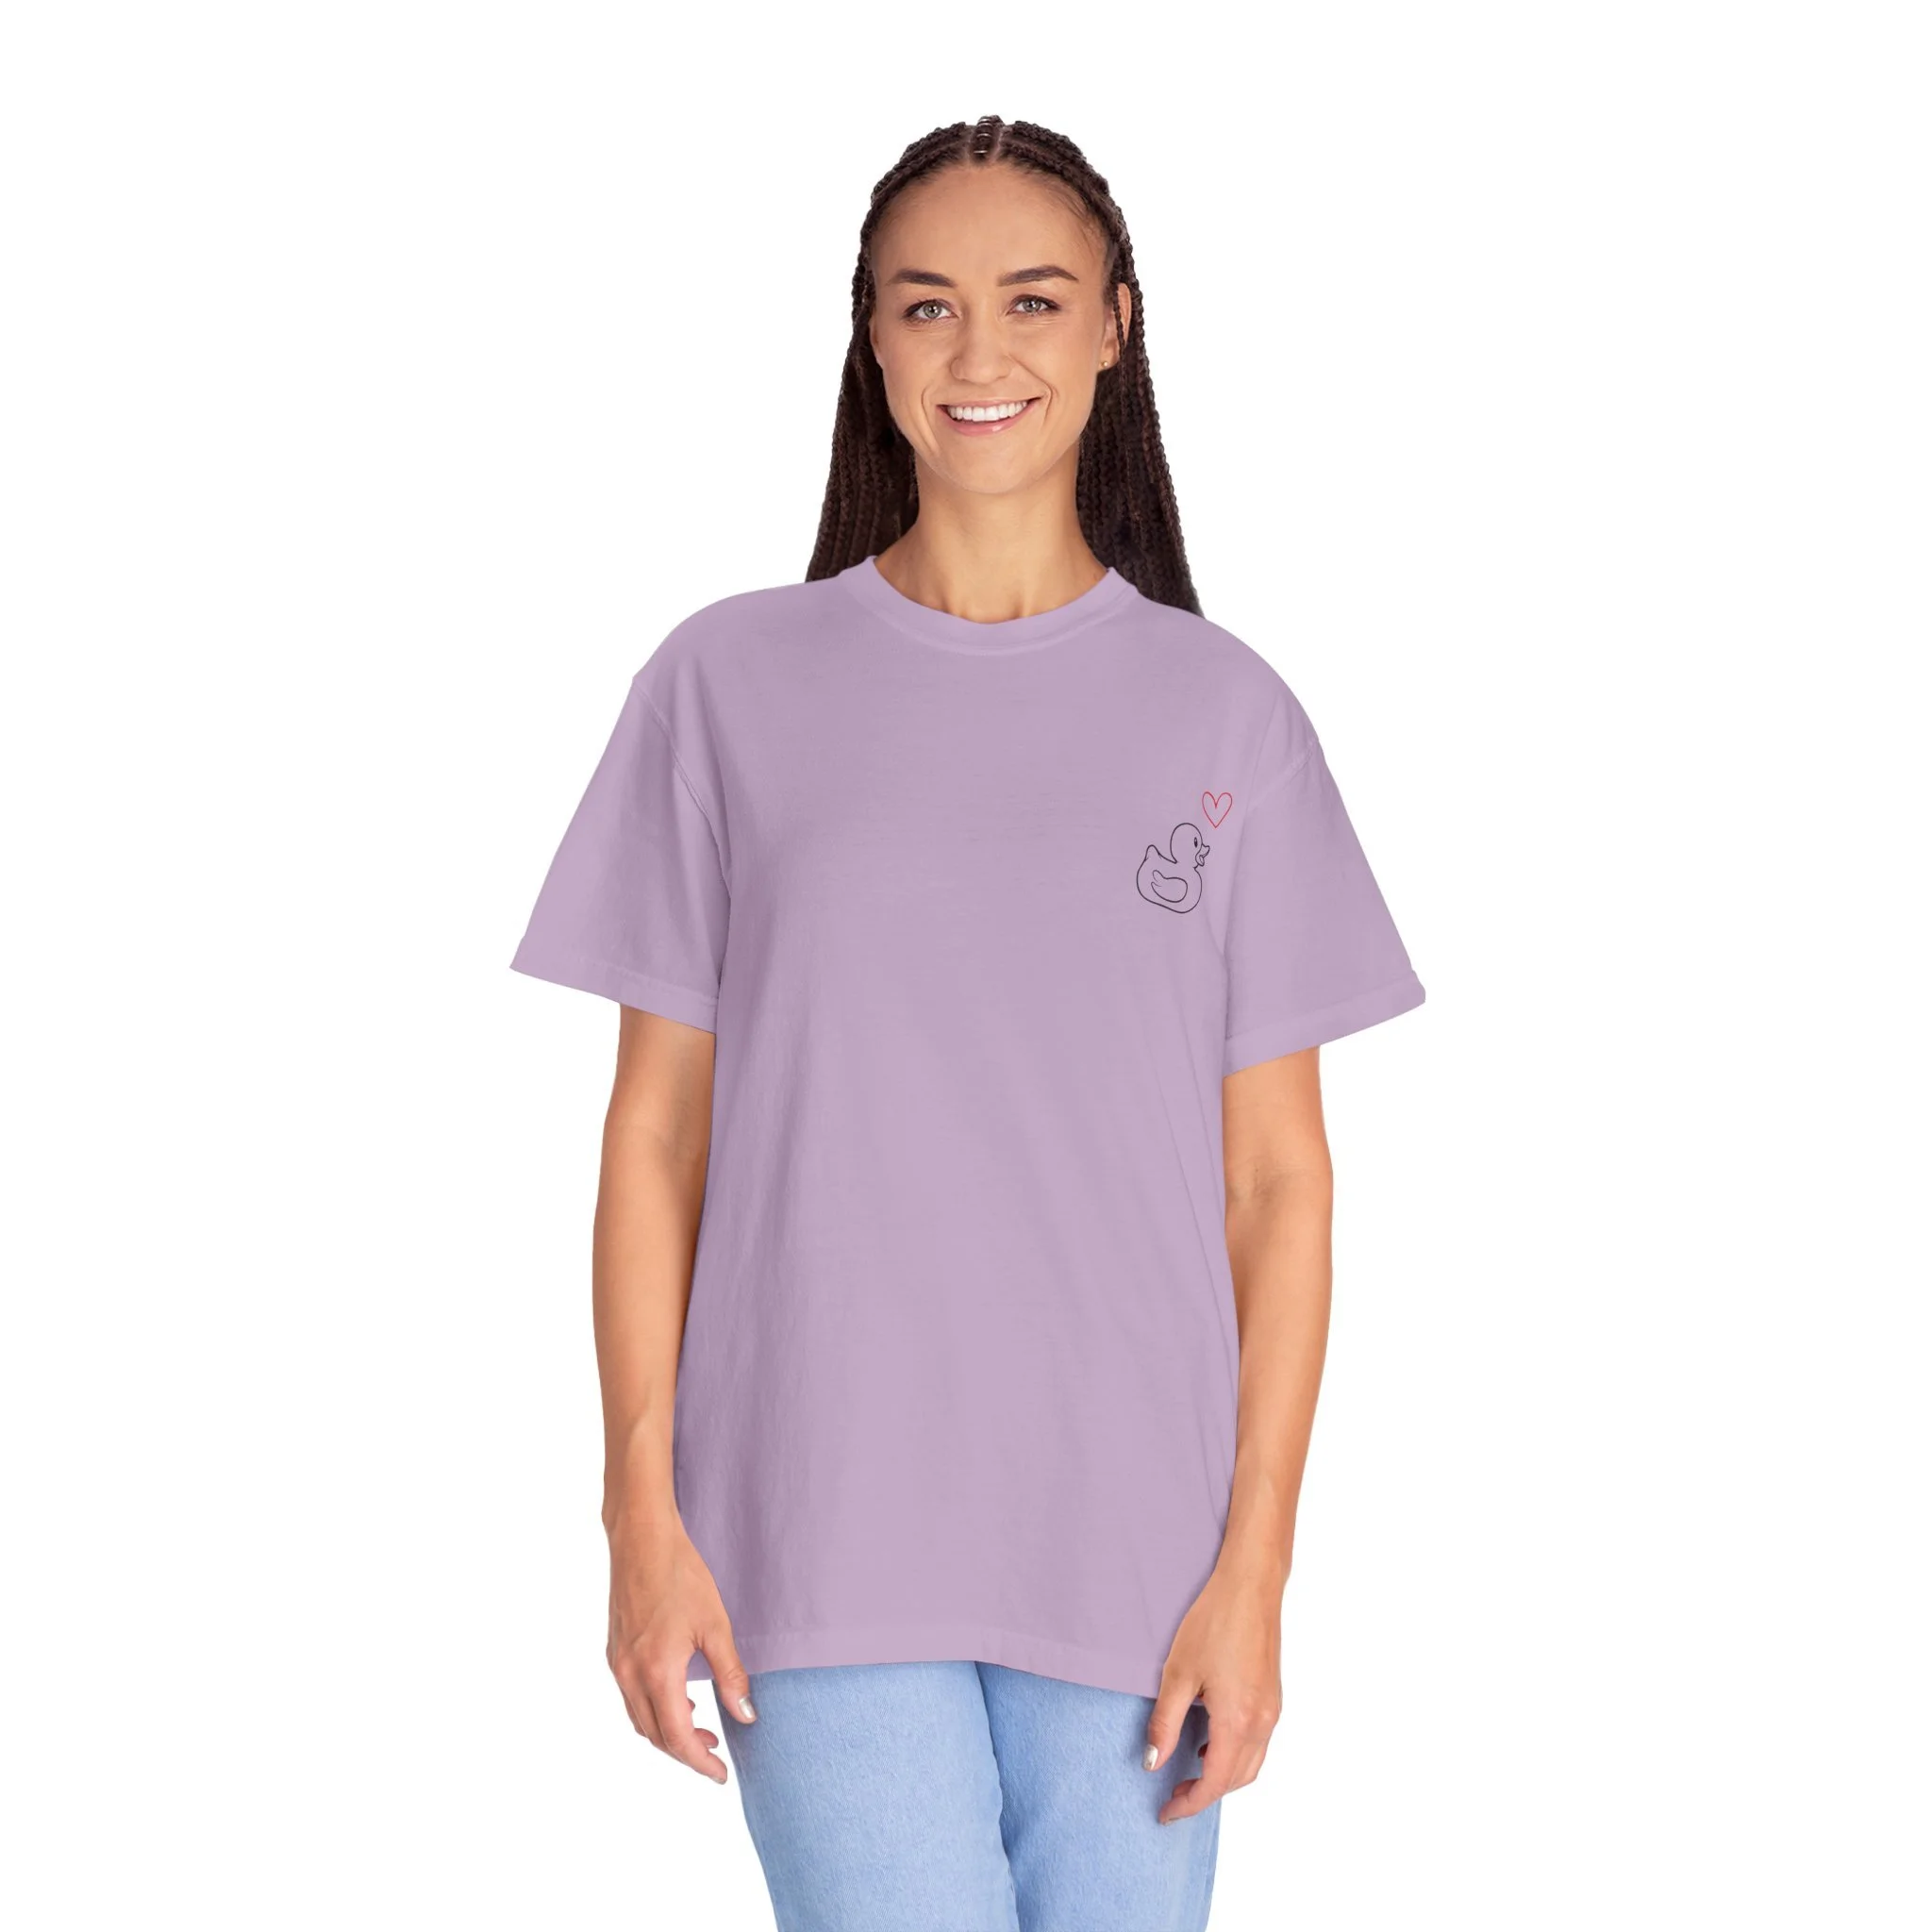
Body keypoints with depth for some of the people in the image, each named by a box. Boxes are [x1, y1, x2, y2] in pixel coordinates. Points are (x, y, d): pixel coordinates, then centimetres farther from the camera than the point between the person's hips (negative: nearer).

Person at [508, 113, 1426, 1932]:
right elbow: (656, 1129, 4)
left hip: (1134, 1545, 1)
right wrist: (643, 1511, -2)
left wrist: (1256, 1563, -2)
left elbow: (1277, 1174, 3)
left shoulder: (1225, 713, 5)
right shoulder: (732, 684, 3)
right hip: (825, 1536, -1)